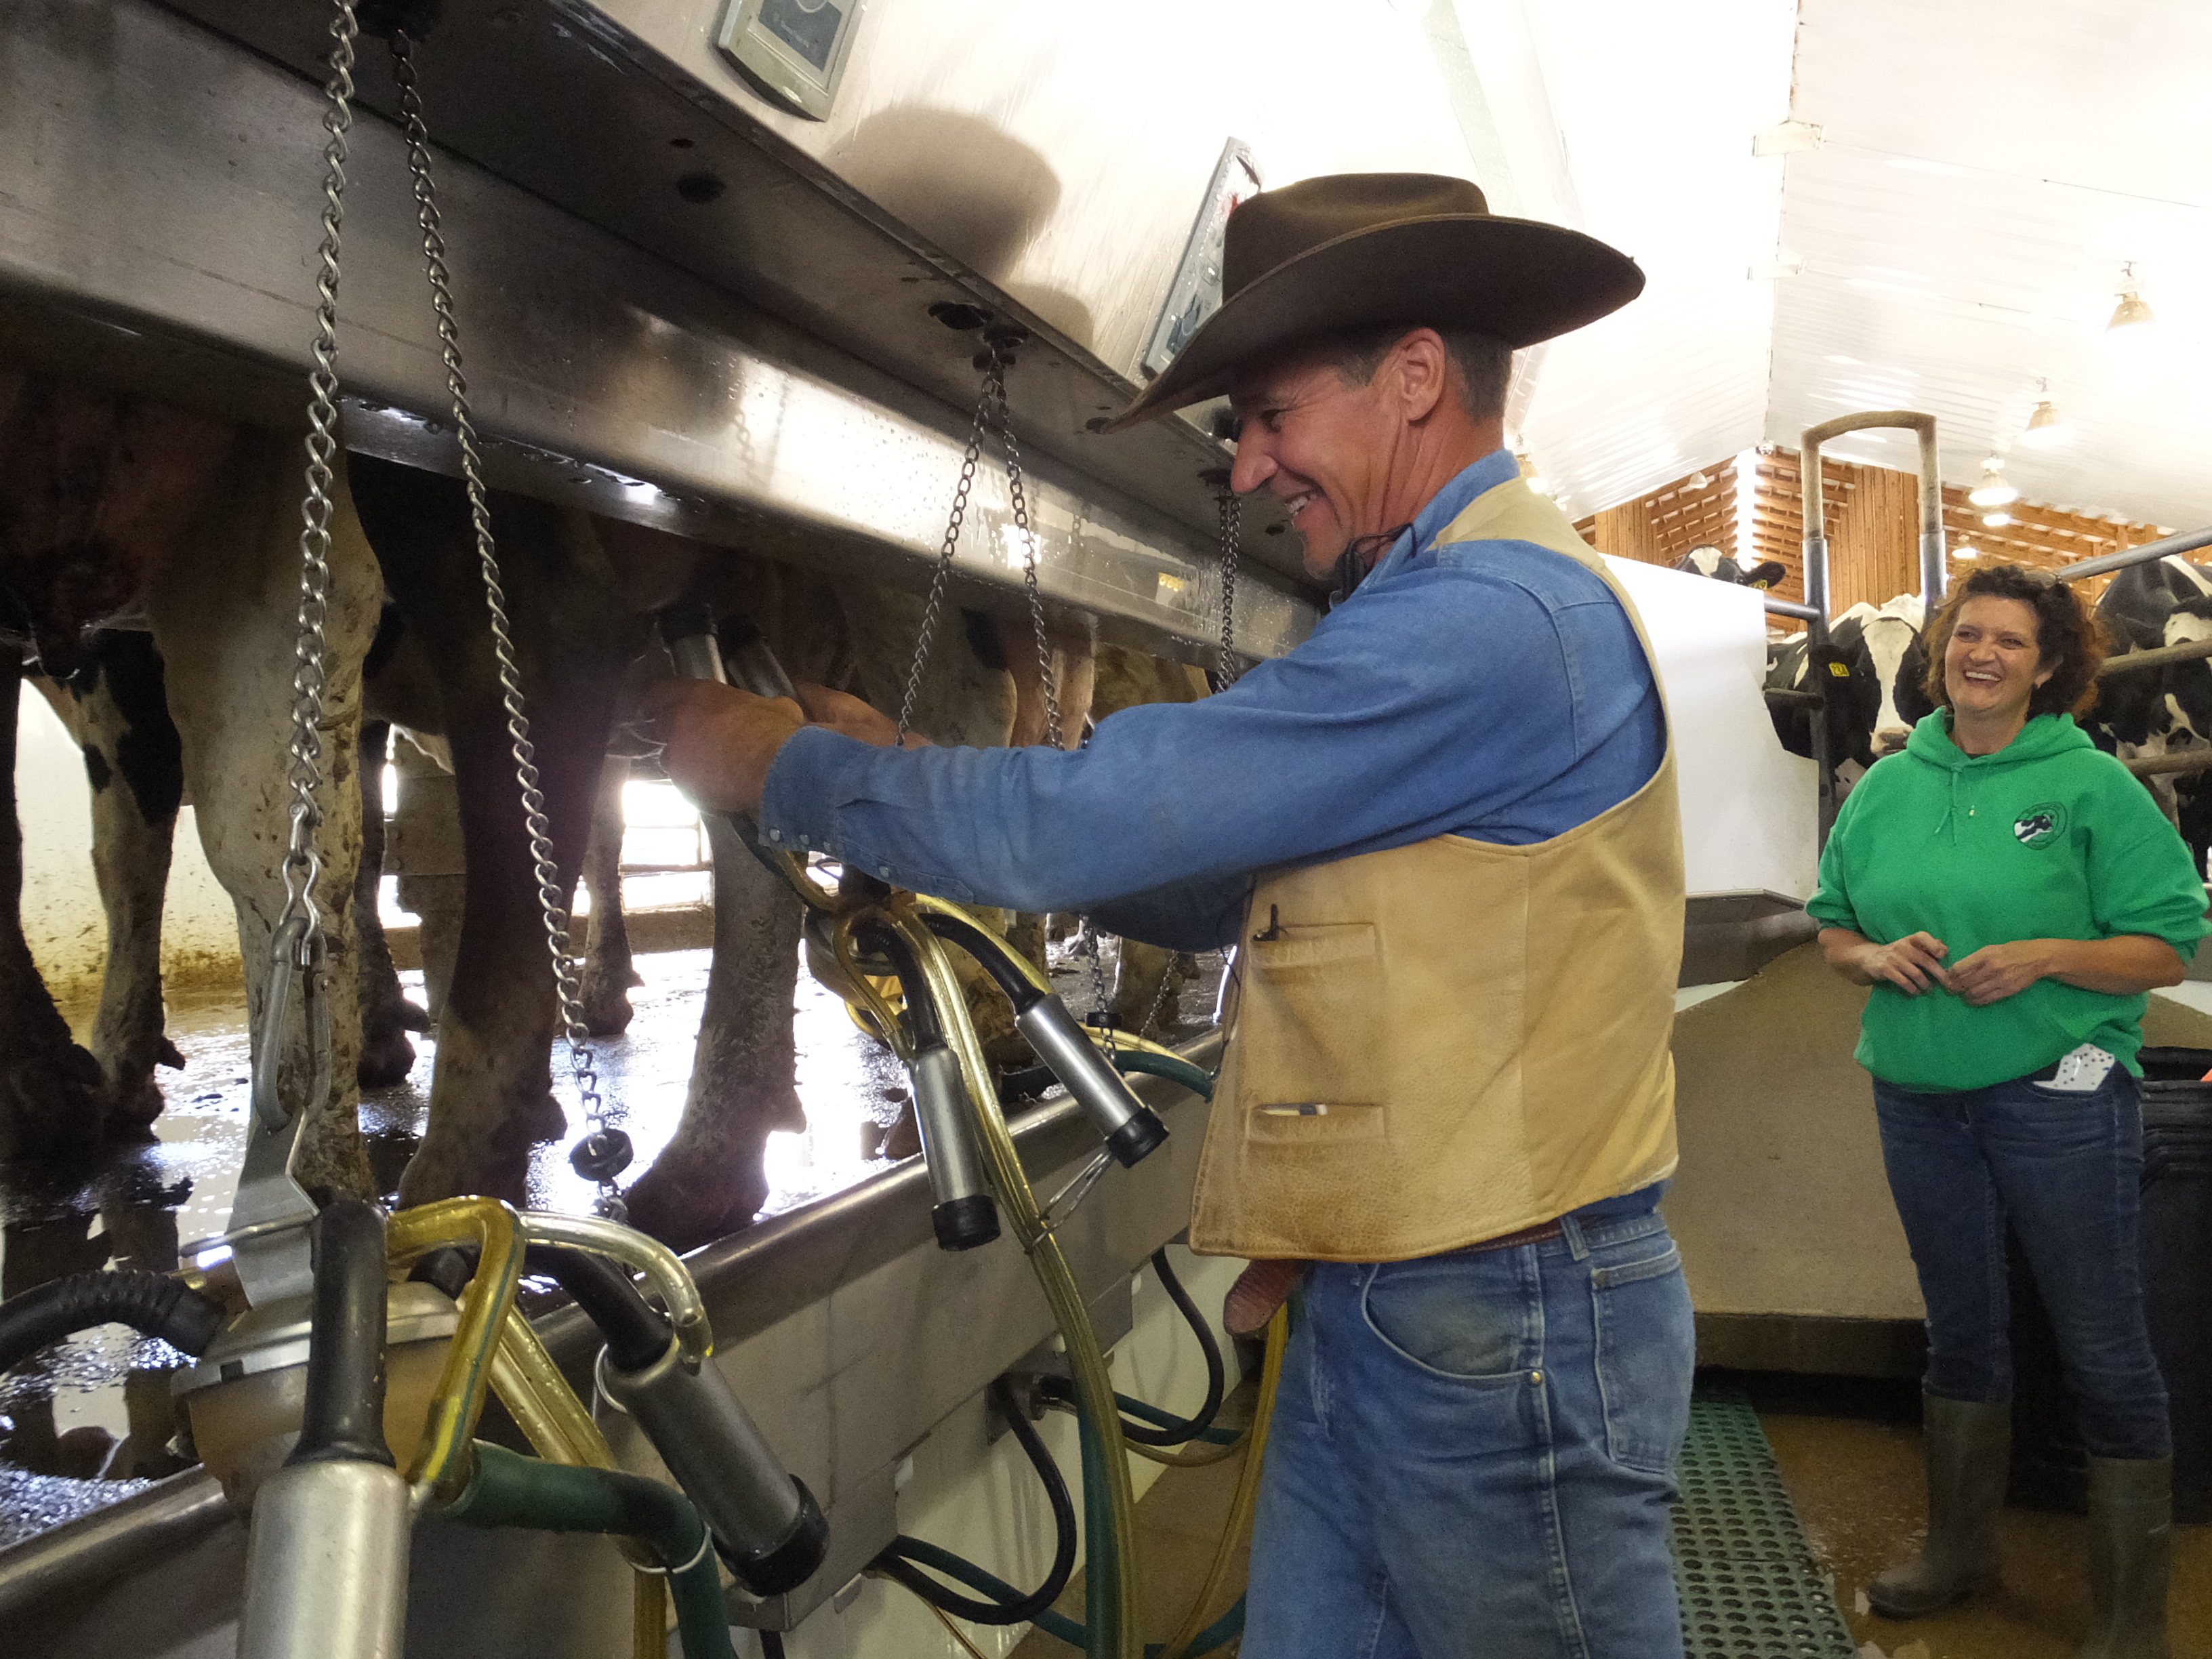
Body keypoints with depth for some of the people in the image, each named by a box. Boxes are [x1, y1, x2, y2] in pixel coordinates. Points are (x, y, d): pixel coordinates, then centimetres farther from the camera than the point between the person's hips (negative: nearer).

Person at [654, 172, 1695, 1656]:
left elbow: (1093, 822, -22)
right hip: (1376, 1304, 9)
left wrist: (783, 771, -8)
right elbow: (1210, 889, 14)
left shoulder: (1493, 615, -19)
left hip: (1507, 1317, -9)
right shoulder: (1449, 605, 16)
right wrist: (902, 774, 7)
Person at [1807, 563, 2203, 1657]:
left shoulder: (2093, 785, -6)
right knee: (1961, 1330, 18)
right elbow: (1832, 929, 12)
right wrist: (1875, 957, -9)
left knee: (2103, 1349, 3)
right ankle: (1957, 1550, 36)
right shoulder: (1886, 788, 6)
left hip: (2060, 1099, -4)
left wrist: (2046, 956, -22)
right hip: (1919, 1101, 4)